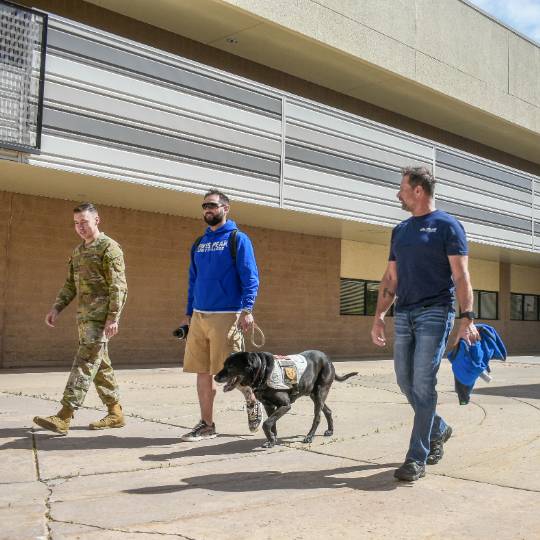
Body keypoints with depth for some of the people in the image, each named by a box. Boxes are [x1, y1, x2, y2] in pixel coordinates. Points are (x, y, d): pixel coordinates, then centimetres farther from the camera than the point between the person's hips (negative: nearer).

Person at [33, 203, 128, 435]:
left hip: (100, 316, -9)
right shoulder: (77, 251, 18)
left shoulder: (109, 247, -8)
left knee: (85, 362, -12)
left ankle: (64, 416, -15)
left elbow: (118, 286, -14)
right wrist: (57, 308, 9)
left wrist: (113, 318, -20)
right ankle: (116, 413, 19)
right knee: (99, 364, 11)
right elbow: (70, 284, 21)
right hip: (84, 316, 9)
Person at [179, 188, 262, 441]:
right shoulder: (198, 244, 16)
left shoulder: (237, 239, -2)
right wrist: (188, 314, 16)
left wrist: (247, 310, -18)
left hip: (226, 316, -6)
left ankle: (252, 402, 26)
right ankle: (207, 425, 14)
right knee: (203, 372, 6)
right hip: (199, 316, 6)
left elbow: (250, 277, -8)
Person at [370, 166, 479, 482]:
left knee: (423, 384, -8)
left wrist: (467, 317, -19)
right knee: (405, 381, 9)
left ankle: (417, 459, -3)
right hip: (404, 315, 7)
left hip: (435, 313, -6)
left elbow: (461, 275, -8)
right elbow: (391, 278, 16)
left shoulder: (447, 226, -2)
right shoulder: (400, 230, 16)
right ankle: (438, 429, 32)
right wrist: (379, 317, 9)